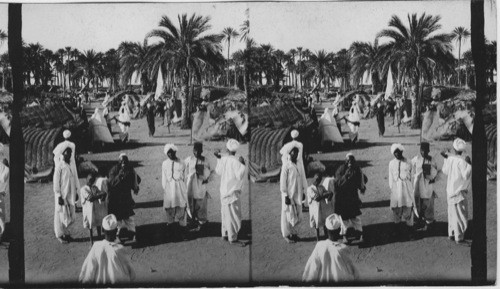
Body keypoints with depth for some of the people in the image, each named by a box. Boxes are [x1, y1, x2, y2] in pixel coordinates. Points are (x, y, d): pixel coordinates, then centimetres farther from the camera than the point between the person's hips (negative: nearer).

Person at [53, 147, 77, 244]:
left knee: (70, 216, 12)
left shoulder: (71, 166, 7)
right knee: (61, 215, 3)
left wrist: (75, 191, 16)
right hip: (62, 195, -7)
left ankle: (66, 233, 27)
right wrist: (59, 196, -16)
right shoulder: (59, 167, -13)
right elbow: (56, 182, -13)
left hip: (70, 195, 7)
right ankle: (60, 235, 15)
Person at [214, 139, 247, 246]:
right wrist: (243, 164, -20)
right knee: (234, 215, -3)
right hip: (232, 192, -8)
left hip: (224, 191, 8)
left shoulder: (223, 159, 3)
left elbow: (218, 171, 18)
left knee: (225, 213, 18)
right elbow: (239, 175, -22)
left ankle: (225, 234, 27)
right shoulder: (235, 161, -18)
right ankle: (233, 238, 0)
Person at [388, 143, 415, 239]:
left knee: (408, 208, -2)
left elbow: (410, 175, 8)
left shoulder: (408, 163, 1)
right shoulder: (391, 163, 6)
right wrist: (391, 188, 6)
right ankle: (397, 227, 21)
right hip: (396, 187, 2)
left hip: (406, 186, -2)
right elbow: (390, 177, 10)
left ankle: (409, 229, 2)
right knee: (396, 208, 6)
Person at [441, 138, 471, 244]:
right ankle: (458, 237, 3)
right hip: (459, 191, -7)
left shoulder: (450, 159, 0)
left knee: (452, 212, 18)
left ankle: (451, 233, 25)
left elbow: (445, 171, 16)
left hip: (450, 190, 7)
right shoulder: (461, 161, -20)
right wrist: (469, 164, -19)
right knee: (460, 213, 0)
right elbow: (466, 175, -22)